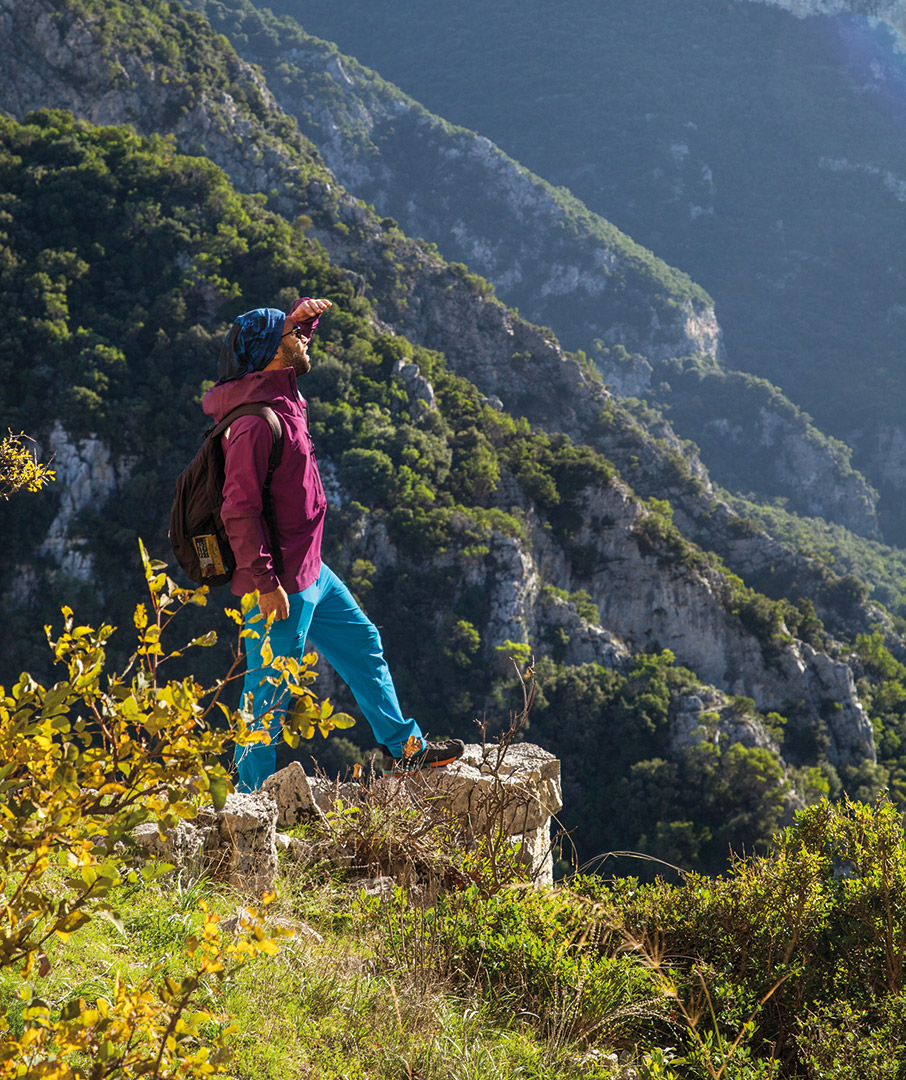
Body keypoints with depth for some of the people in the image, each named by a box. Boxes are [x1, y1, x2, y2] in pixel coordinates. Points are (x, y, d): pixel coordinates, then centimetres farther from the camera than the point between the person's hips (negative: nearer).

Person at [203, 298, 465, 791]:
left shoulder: (281, 396, 5)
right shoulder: (256, 422, -24)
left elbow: (284, 339, 27)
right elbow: (239, 510, -26)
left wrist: (303, 314, 4)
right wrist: (264, 582, -25)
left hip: (309, 570, 10)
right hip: (281, 582, -10)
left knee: (362, 644, 20)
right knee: (267, 690, 0)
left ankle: (402, 746, 33)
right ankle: (253, 796, 12)